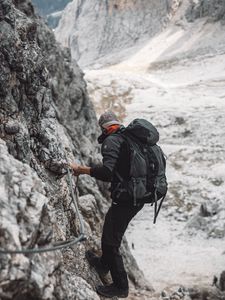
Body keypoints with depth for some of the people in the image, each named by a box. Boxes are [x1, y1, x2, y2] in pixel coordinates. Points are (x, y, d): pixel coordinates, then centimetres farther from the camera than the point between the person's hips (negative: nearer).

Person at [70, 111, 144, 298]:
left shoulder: (111, 140, -13)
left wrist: (81, 169, -16)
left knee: (110, 241, 3)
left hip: (125, 198, -9)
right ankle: (104, 264, 46)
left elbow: (107, 173, -27)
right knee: (109, 231, 27)